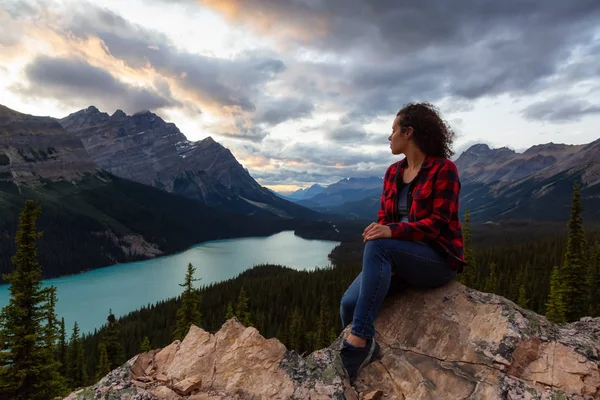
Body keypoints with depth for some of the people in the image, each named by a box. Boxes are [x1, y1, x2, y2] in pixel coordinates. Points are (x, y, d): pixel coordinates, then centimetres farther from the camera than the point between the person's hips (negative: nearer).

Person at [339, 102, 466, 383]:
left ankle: (359, 342, -36)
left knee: (378, 247, -36)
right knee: (348, 303, -17)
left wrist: (392, 231, -31)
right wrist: (376, 230, -14)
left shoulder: (444, 169, -8)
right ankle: (354, 356, 4)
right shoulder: (392, 172, 12)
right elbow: (384, 219, 10)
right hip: (397, 257, 6)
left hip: (438, 259, -6)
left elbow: (438, 223, -16)